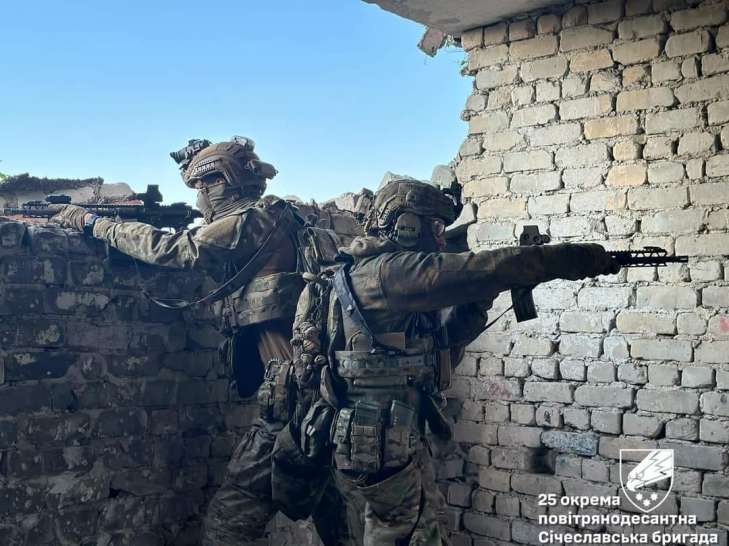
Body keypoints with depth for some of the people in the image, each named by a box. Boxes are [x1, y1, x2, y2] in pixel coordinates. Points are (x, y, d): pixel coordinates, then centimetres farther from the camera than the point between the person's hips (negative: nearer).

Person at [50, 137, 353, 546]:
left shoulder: (249, 222, -9)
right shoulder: (277, 221, 18)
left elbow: (169, 249, -7)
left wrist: (94, 223, 4)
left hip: (292, 394, -10)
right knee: (324, 504, 24)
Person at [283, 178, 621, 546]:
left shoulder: (364, 276, 15)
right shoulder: (382, 273, -16)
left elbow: (442, 340, 15)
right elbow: (471, 270, -23)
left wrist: (480, 297, 0)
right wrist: (568, 259, -19)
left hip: (372, 443, 10)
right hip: (379, 449, -10)